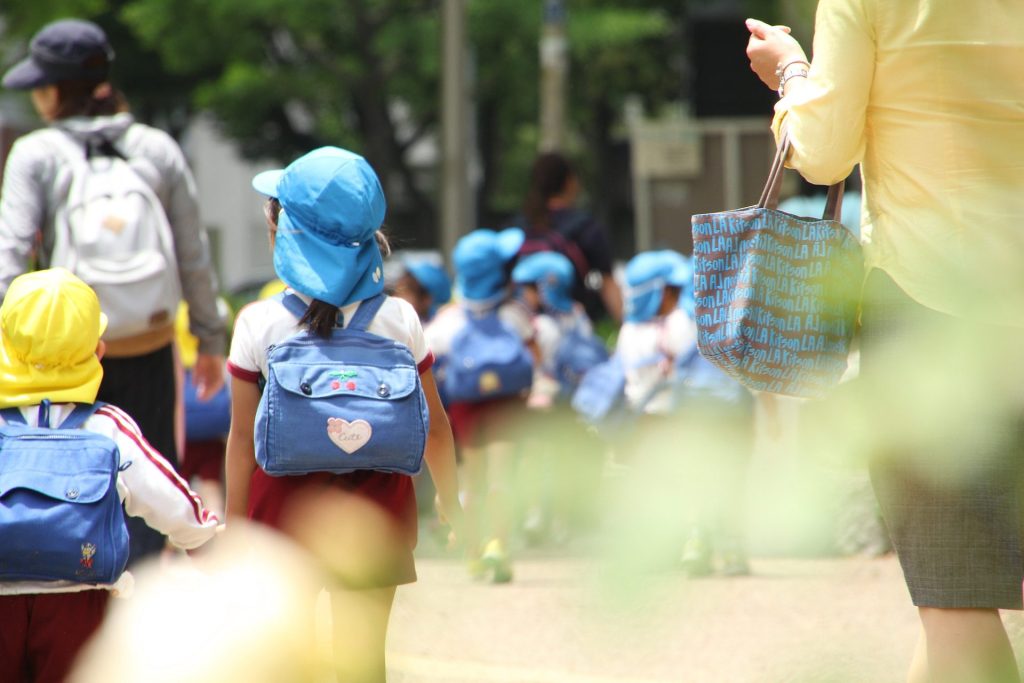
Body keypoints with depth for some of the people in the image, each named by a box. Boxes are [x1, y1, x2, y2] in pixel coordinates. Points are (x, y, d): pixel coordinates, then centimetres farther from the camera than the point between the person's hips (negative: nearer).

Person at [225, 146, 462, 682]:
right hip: (373, 509, 1)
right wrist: (450, 501, 18)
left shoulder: (259, 325, -8)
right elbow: (433, 426, 4)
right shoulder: (399, 320, -3)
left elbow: (242, 437, -5)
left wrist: (232, 525, 4)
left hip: (283, 496, -1)